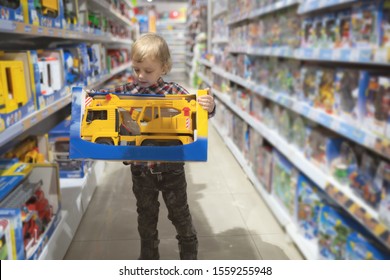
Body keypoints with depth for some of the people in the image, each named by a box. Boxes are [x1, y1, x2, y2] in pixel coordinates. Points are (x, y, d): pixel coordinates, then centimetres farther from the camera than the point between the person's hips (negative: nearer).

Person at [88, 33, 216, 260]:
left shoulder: (175, 91, -12)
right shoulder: (126, 91, -5)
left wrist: (209, 107, -31)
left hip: (171, 168, -2)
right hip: (140, 169, 3)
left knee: (180, 214, 17)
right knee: (146, 216, 21)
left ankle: (190, 254, 41)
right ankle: (149, 256, 42)